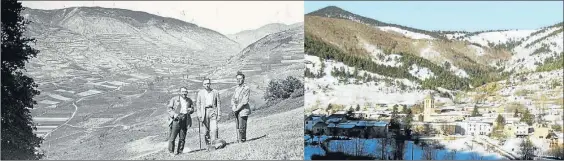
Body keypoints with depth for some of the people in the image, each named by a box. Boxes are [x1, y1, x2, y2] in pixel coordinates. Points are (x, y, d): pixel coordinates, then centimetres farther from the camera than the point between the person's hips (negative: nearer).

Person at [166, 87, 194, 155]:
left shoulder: (189, 100, 17)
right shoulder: (174, 99, 4)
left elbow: (192, 109, 21)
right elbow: (168, 108, 1)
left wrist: (190, 110, -4)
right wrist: (173, 114, -14)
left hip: (185, 120, 4)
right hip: (176, 119, -4)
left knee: (182, 137, 5)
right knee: (172, 137, -6)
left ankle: (180, 151, 13)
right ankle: (171, 151, 2)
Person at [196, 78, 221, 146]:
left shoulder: (215, 92, 9)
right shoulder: (200, 93, 11)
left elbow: (218, 103, 9)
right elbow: (198, 104, 9)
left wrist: (219, 114, 1)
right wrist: (199, 114, 0)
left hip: (213, 111, -1)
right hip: (204, 112, 1)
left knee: (214, 128, -14)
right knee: (206, 130, 1)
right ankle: (208, 144, 8)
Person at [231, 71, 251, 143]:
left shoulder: (246, 88, -8)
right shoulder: (237, 88, 14)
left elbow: (245, 101, -14)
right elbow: (233, 99, 14)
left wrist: (237, 109, -13)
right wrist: (233, 106, -4)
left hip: (243, 110, -6)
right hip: (237, 111, 6)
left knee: (241, 127, -8)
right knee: (238, 127, 7)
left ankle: (242, 140, -1)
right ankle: (239, 139, 14)